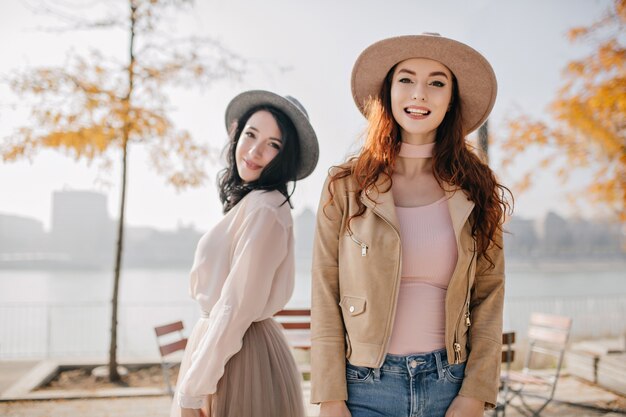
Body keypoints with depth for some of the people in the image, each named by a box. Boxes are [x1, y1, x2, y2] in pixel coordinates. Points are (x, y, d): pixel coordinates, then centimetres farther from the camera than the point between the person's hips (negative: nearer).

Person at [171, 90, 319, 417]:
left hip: (238, 356, -9)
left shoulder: (264, 208, -19)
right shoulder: (247, 202, 11)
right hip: (220, 340, 9)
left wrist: (193, 387, -16)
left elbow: (238, 305, -21)